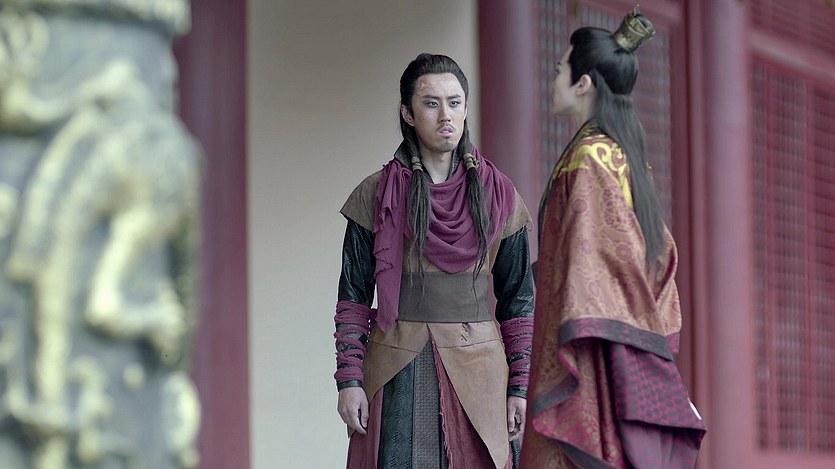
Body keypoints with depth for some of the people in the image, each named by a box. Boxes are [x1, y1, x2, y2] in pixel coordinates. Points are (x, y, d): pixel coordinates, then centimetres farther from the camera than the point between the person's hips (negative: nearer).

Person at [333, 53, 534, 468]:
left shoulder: (498, 195, 6)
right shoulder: (376, 196, 3)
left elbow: (518, 298, 7)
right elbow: (353, 296, 4)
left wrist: (520, 386, 2)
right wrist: (349, 380, -5)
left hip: (476, 373, 1)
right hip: (398, 377, -1)